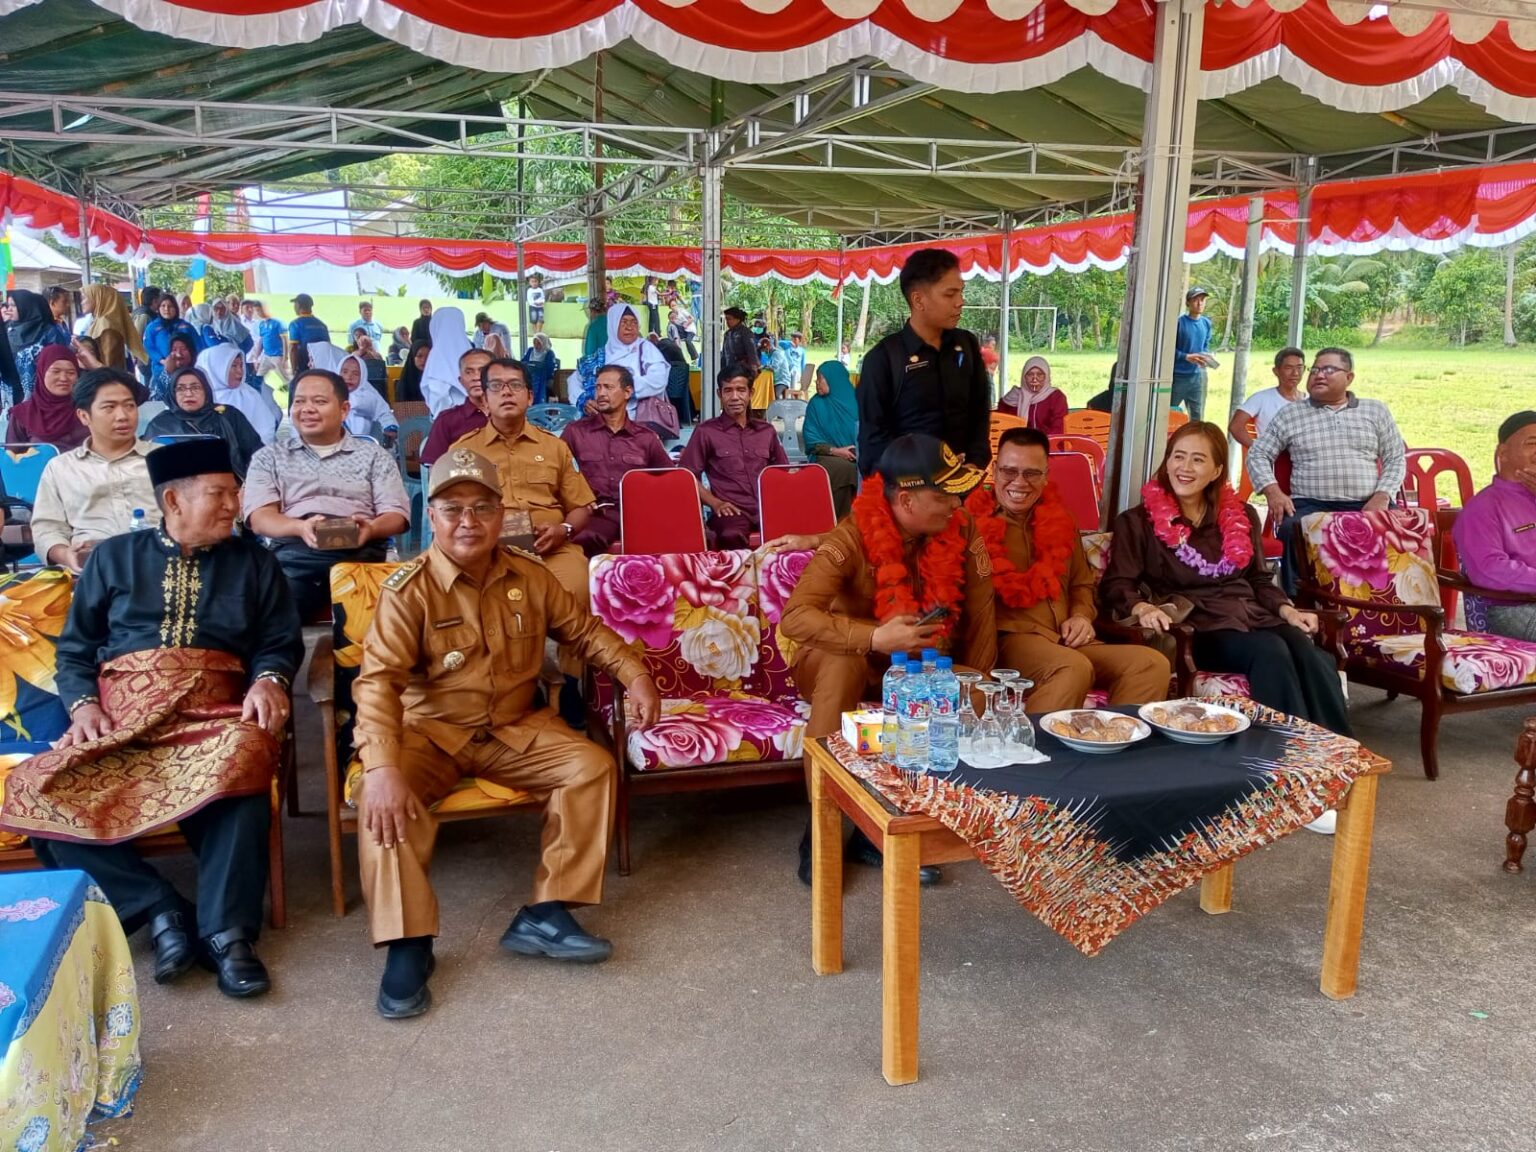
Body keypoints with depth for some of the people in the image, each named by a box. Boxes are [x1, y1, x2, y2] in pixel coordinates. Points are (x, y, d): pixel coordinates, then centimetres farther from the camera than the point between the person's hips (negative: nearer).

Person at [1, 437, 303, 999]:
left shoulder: (251, 560, 17)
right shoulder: (113, 556, 18)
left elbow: (281, 642, 11)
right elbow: (74, 648, 16)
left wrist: (269, 680, -12)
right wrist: (82, 703, -4)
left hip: (213, 715, -2)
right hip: (119, 716, 2)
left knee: (244, 761, -38)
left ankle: (226, 929, -30)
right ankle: (161, 910, -20)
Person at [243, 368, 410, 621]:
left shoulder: (375, 456, 20)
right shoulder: (269, 457, 21)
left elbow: (397, 515, 10)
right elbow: (259, 517, 8)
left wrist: (370, 528, -15)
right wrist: (300, 527, -15)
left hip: (359, 554, 0)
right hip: (294, 554, 0)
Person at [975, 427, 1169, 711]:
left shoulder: (1059, 518, 20)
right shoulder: (974, 521, 2)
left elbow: (1082, 583, 29)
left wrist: (1081, 616, 8)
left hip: (1066, 641, 6)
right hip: (1009, 638, -6)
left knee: (1152, 664, -15)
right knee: (1074, 668, -36)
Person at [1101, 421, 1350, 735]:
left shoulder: (1241, 516, 19)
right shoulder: (1138, 521, 5)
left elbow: (1258, 580, 22)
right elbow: (1116, 584, -4)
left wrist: (1287, 610, 1)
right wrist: (1142, 608, -26)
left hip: (1249, 616, 5)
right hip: (1195, 626, -4)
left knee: (1315, 660, -26)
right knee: (1271, 652, -32)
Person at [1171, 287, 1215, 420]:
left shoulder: (1206, 323, 6)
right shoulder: (1179, 322, -12)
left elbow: (1206, 346, 16)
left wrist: (1206, 357, -5)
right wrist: (1187, 357, -24)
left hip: (1197, 376, 5)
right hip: (1177, 376, -5)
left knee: (1198, 417, 8)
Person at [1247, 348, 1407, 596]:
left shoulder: (1375, 411, 18)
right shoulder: (1290, 414, 15)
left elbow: (1396, 459, 15)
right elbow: (1258, 454, 13)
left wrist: (1382, 496, -4)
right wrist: (1273, 491, -6)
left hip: (1366, 505, 1)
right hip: (1311, 505, -1)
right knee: (1292, 530, -36)